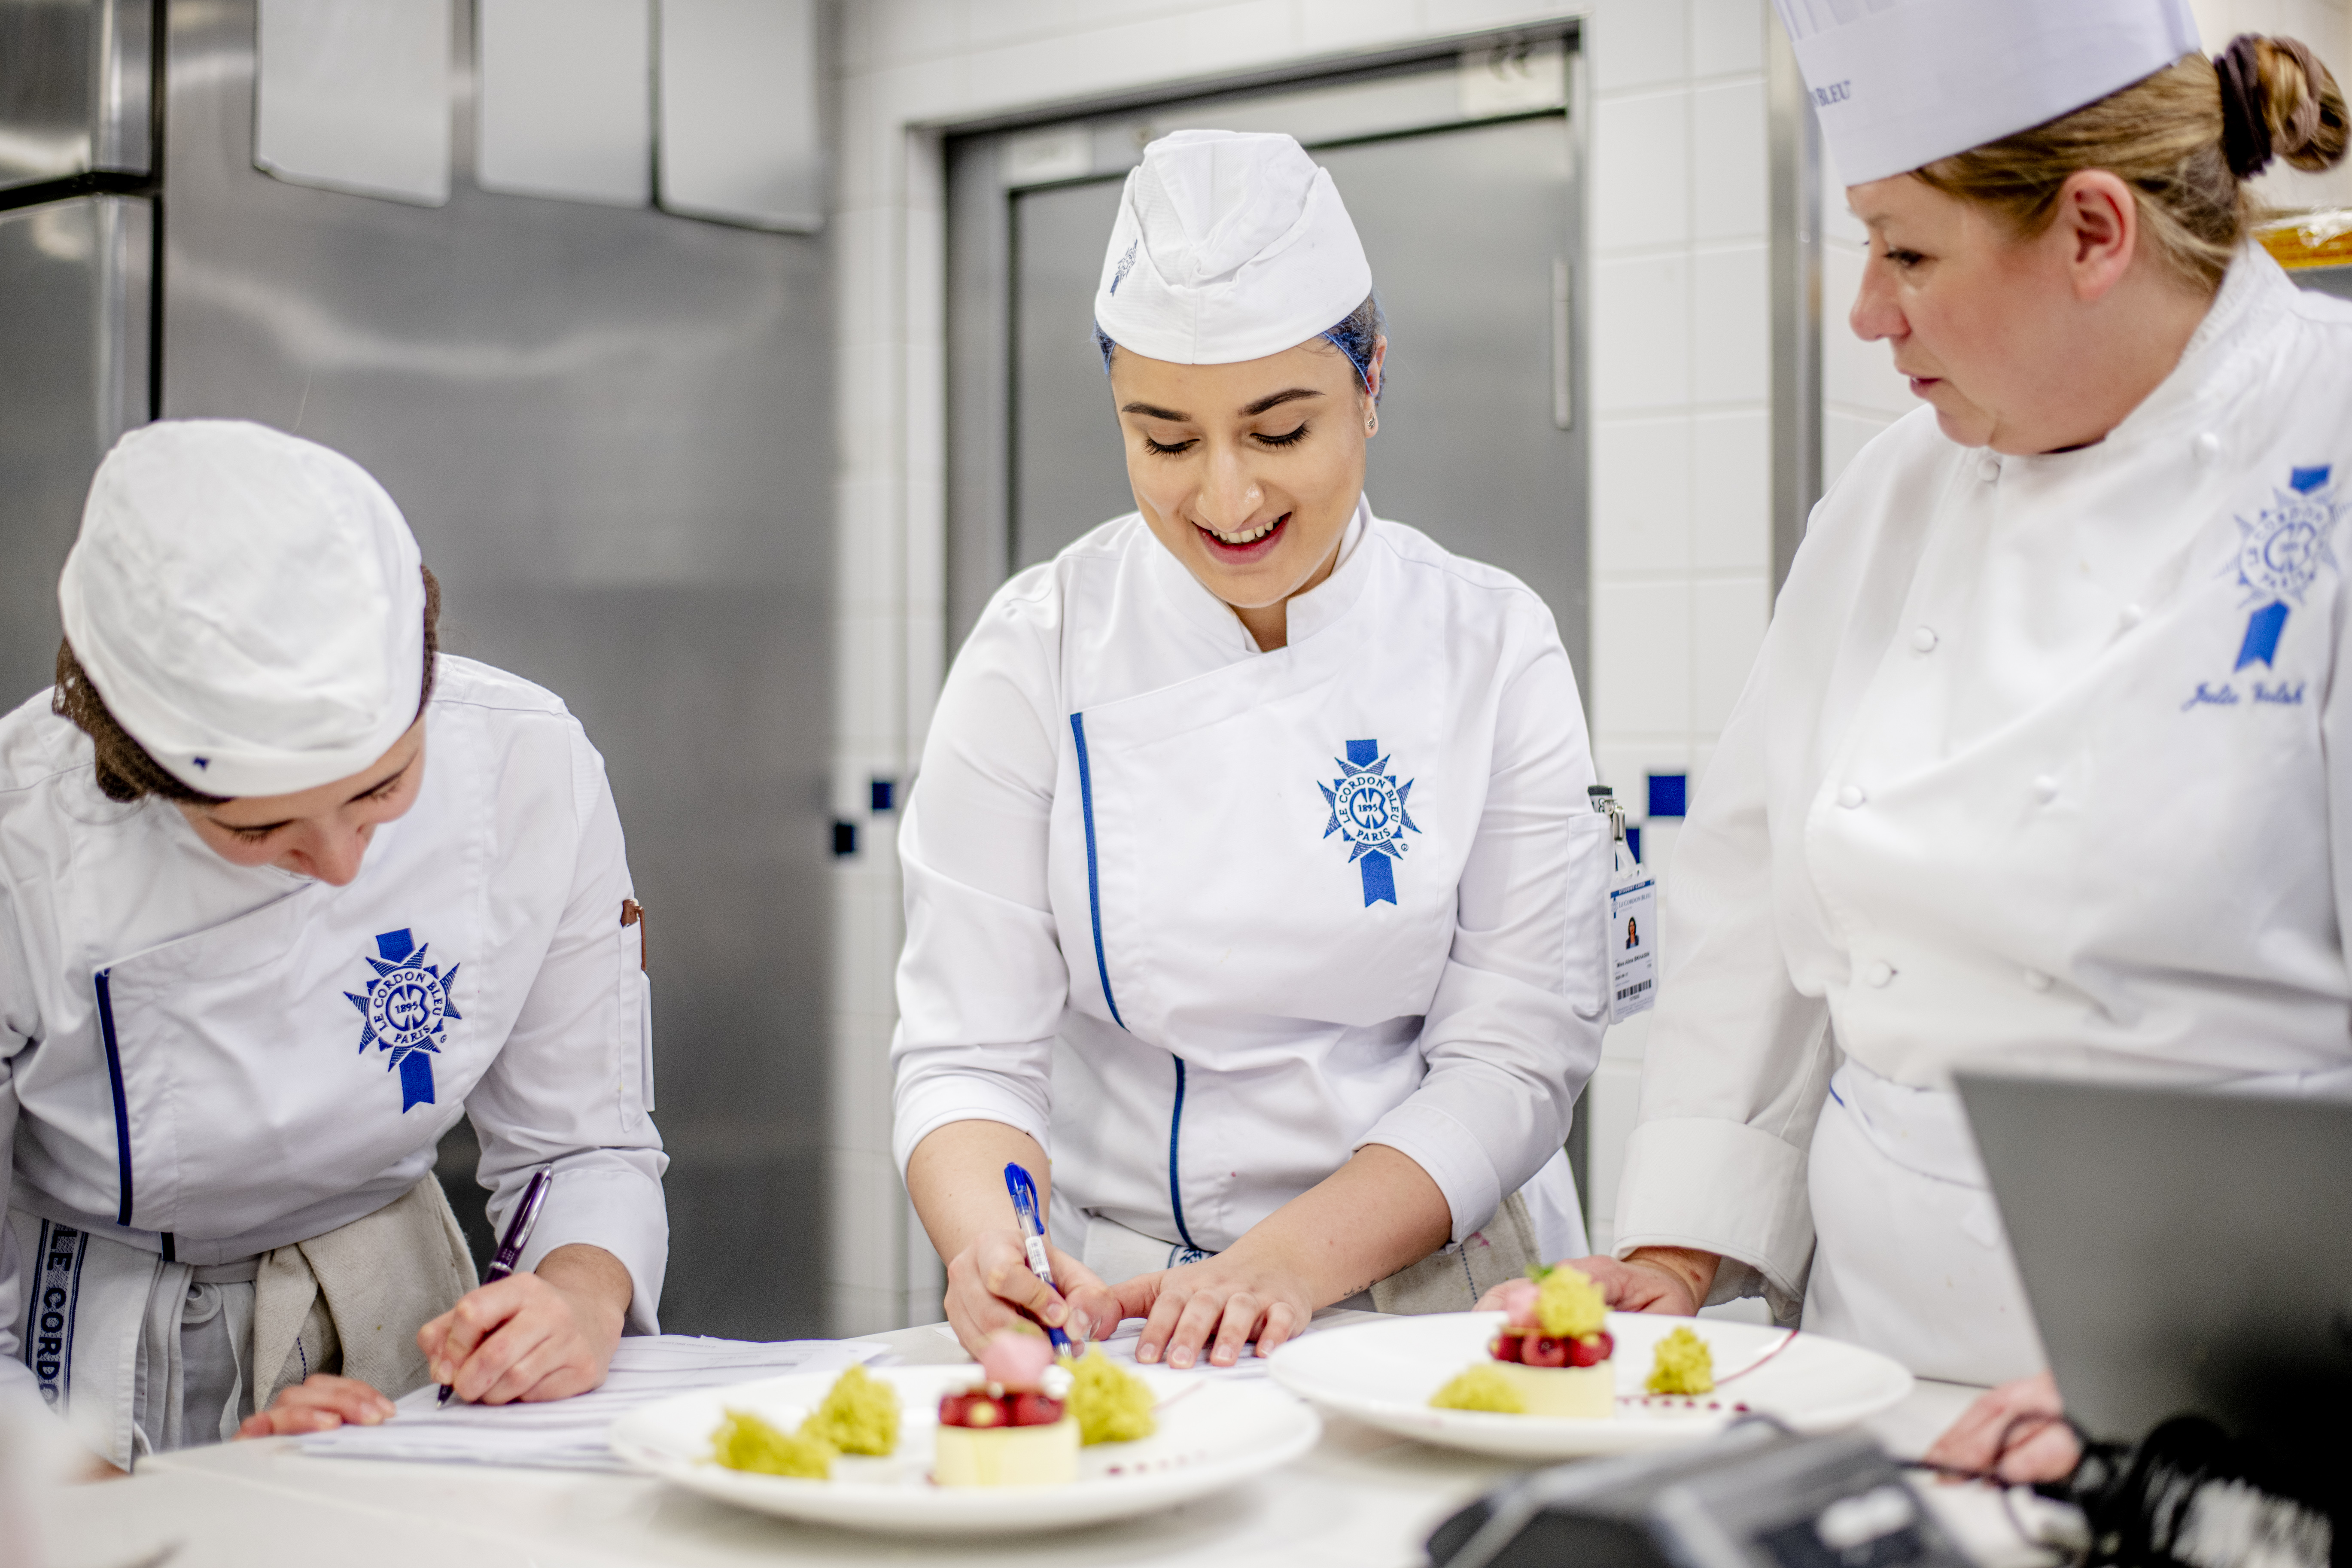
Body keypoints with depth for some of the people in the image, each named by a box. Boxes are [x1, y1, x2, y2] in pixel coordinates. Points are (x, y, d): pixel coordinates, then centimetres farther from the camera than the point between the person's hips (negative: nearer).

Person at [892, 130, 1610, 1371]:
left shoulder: (1492, 650, -1)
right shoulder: (1037, 651, -1)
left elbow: (1515, 1051, -3)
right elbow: (970, 1047, -2)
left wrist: (1290, 1260, -18)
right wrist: (988, 1248, -23)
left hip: (1432, 1300, -1)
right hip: (1114, 1304, 1)